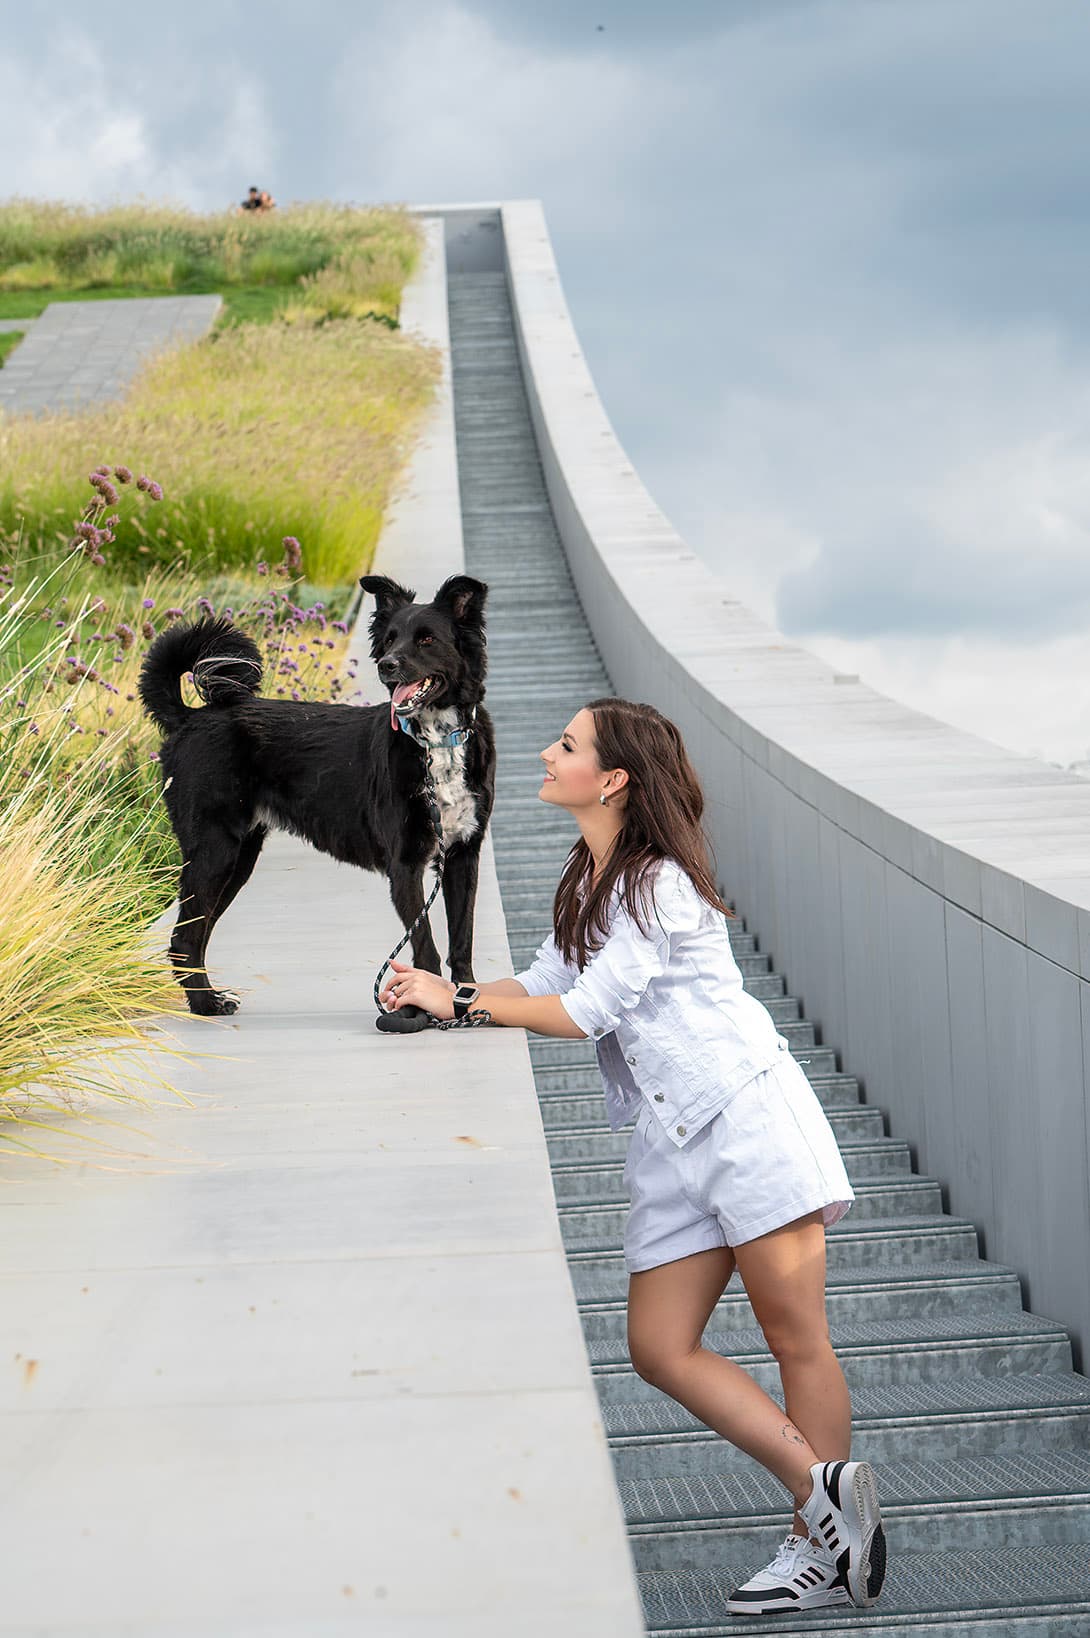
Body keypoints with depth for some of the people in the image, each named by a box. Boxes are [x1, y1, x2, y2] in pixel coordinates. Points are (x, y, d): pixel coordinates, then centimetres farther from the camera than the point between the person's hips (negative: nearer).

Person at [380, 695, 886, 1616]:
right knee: (661, 1349, 1)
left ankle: (823, 1548, 3)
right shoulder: (592, 880, 15)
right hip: (673, 1138, 9)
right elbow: (545, 982, 16)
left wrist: (460, 1005, -8)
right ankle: (823, 1494, 5)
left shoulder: (661, 884, -14)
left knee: (795, 1338, -4)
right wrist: (440, 992, 2)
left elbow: (585, 1011, -16)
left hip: (744, 1109, -9)